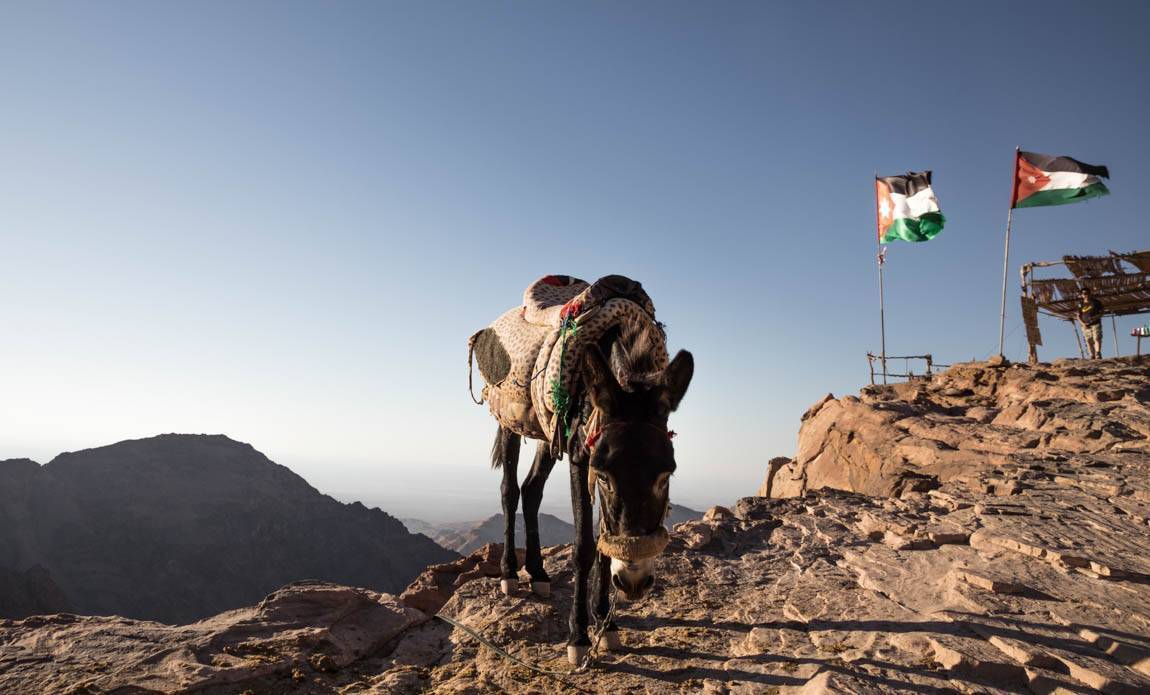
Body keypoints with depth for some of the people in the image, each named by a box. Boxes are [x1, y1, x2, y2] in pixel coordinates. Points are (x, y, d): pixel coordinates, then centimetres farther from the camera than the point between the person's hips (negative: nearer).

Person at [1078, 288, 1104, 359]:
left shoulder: (1096, 302, 8)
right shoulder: (1081, 305, 12)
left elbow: (1101, 313, 6)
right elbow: (1078, 316, 11)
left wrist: (1095, 317, -15)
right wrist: (1083, 323, -6)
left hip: (1095, 324, -2)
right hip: (1086, 326, 2)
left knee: (1097, 339, -16)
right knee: (1089, 342, 0)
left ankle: (1098, 355, -24)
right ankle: (1092, 356, 2)